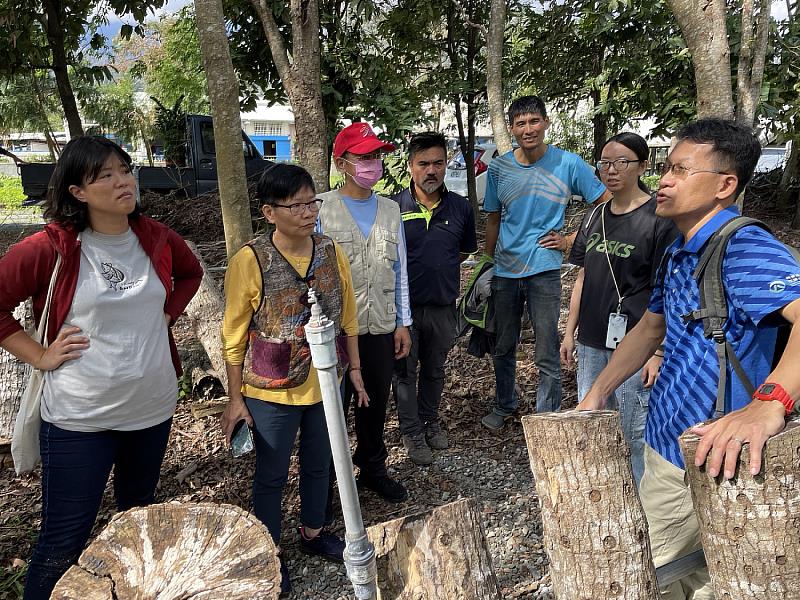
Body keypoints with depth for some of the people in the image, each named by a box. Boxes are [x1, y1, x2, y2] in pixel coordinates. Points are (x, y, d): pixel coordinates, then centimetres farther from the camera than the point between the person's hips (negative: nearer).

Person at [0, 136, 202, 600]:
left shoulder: (156, 238, -3)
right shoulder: (51, 248, -15)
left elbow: (191, 272, 16)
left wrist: (167, 314, 4)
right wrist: (39, 356, -11)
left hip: (153, 407, 5)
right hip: (80, 418, -4)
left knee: (139, 518, 24)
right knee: (64, 543, 5)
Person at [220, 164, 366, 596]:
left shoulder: (332, 253, -5)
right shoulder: (250, 261, -17)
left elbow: (347, 319, 6)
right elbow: (234, 337, -10)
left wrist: (355, 371, 9)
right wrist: (235, 399, -7)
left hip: (324, 385, 4)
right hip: (272, 393, -4)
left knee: (319, 465, 21)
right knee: (271, 476, 13)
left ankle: (313, 532, 46)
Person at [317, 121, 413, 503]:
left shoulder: (390, 210, 7)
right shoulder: (321, 209, -8)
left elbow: (399, 270, 11)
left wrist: (403, 323, 10)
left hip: (381, 328, 4)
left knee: (376, 403, 17)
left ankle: (373, 469, 37)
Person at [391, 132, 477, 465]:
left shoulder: (460, 208, 0)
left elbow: (466, 251, 13)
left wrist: (437, 263, 5)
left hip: (443, 306, 3)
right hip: (404, 305, -3)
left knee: (435, 370, 19)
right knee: (406, 371, 10)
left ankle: (430, 422, 38)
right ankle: (412, 432, 25)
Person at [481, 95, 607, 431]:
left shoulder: (568, 163, -5)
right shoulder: (499, 168, 4)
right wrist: (488, 264, 12)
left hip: (543, 269, -3)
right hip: (504, 271, 3)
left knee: (547, 355, 2)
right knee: (503, 348, 16)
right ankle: (504, 407, 36)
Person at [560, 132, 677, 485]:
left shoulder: (659, 219, -9)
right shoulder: (595, 217, 10)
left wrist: (658, 352, -15)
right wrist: (570, 332, 13)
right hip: (591, 343, 7)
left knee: (637, 433, 0)